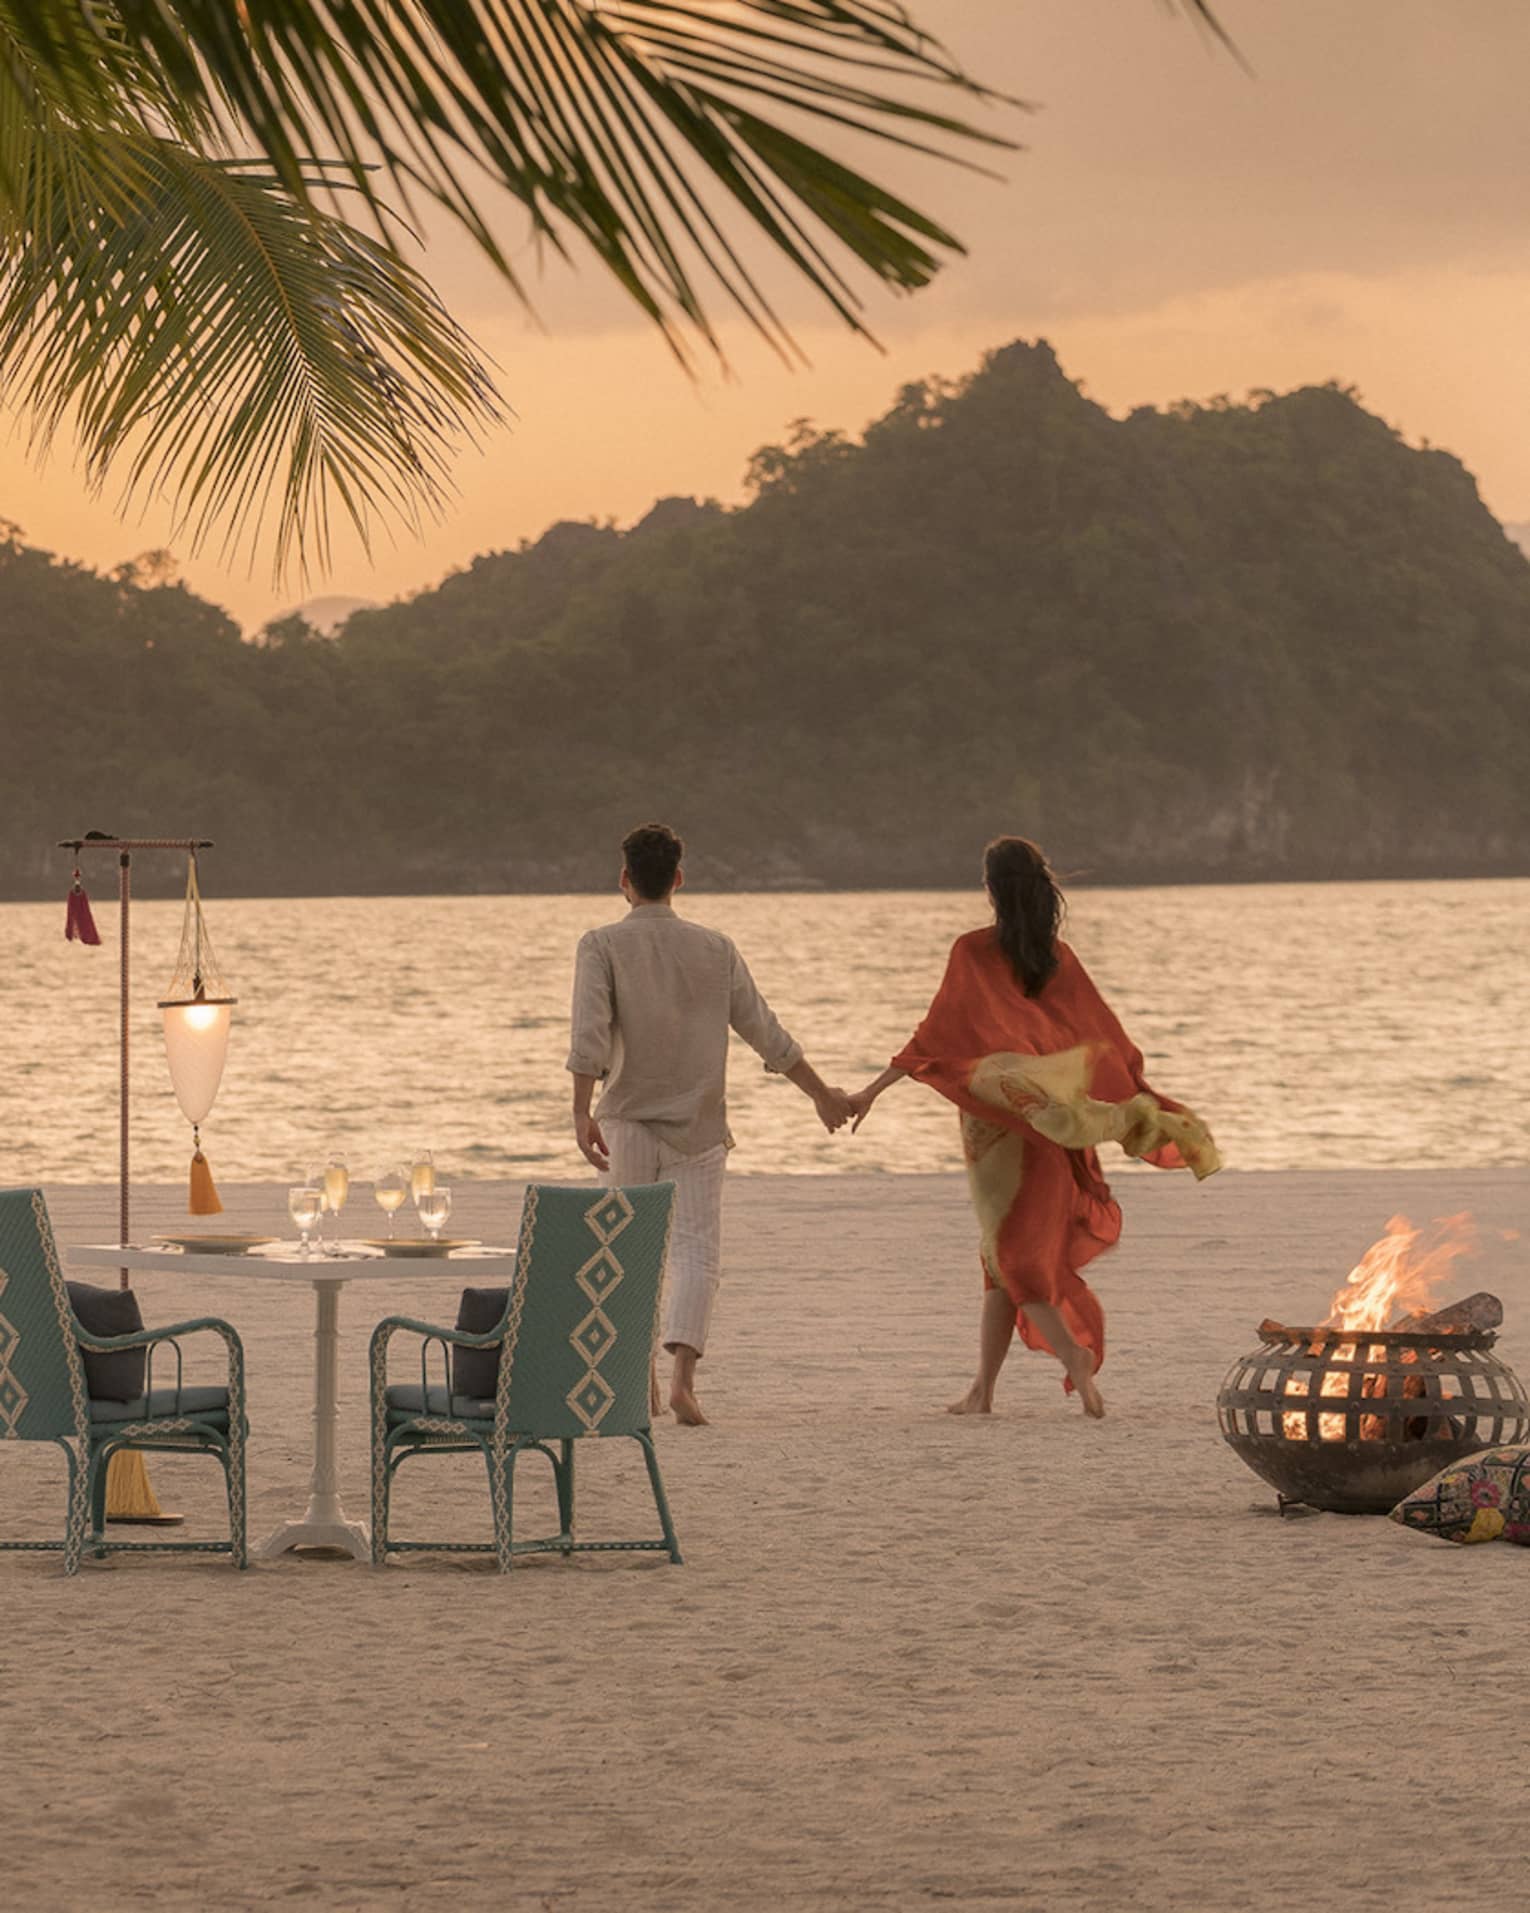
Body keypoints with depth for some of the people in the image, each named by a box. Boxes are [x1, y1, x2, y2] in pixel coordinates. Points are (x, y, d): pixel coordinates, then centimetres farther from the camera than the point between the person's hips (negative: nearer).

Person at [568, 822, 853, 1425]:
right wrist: (822, 1093, 18)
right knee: (696, 1250, -2)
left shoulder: (602, 946, -4)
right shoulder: (714, 949, 4)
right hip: (696, 1126, 1)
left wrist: (581, 1112, -23)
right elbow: (767, 1034, 8)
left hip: (627, 1124, -1)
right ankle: (682, 1375, -20)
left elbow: (590, 1031, -18)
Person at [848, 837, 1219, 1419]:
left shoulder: (974, 952, -10)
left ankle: (1074, 1353, -21)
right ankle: (982, 1389, 15)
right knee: (1007, 1253, 13)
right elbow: (1106, 1039, 3)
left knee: (1010, 1254, 1)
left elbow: (938, 1034, -15)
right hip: (1046, 1123, 5)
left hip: (994, 1119, -5)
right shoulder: (1058, 957, 4)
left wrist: (872, 1091, -14)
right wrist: (1140, 1110, 9)